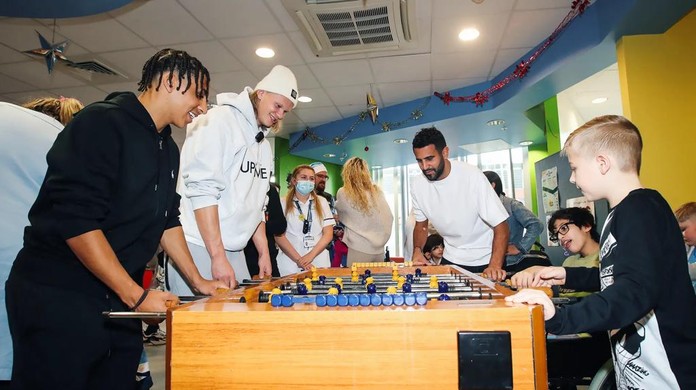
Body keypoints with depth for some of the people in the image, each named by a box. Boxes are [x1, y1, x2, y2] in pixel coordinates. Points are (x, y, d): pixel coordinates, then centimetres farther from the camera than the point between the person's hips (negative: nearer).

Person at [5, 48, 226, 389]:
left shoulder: (169, 149, 11)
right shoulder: (101, 123, -14)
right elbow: (76, 221, -21)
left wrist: (197, 281, 13)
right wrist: (136, 295, -20)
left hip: (119, 299, 8)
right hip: (57, 295, -7)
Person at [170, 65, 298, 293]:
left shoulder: (264, 146, 18)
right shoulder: (220, 120, -7)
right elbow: (202, 190, -17)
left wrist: (263, 252, 14)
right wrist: (218, 256, -20)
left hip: (234, 250, 8)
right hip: (197, 246, -8)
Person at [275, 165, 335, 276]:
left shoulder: (321, 202, 9)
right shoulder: (283, 204, 2)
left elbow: (328, 233, 3)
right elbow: (279, 236, -4)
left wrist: (311, 255, -11)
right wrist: (298, 260, -14)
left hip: (319, 263, 2)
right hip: (290, 264, -2)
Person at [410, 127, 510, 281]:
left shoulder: (472, 176, -23)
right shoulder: (417, 184, -9)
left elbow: (500, 225, -22)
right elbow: (421, 224, 6)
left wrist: (495, 265, -35)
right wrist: (418, 250, -13)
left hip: (484, 261, -4)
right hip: (451, 259, 4)